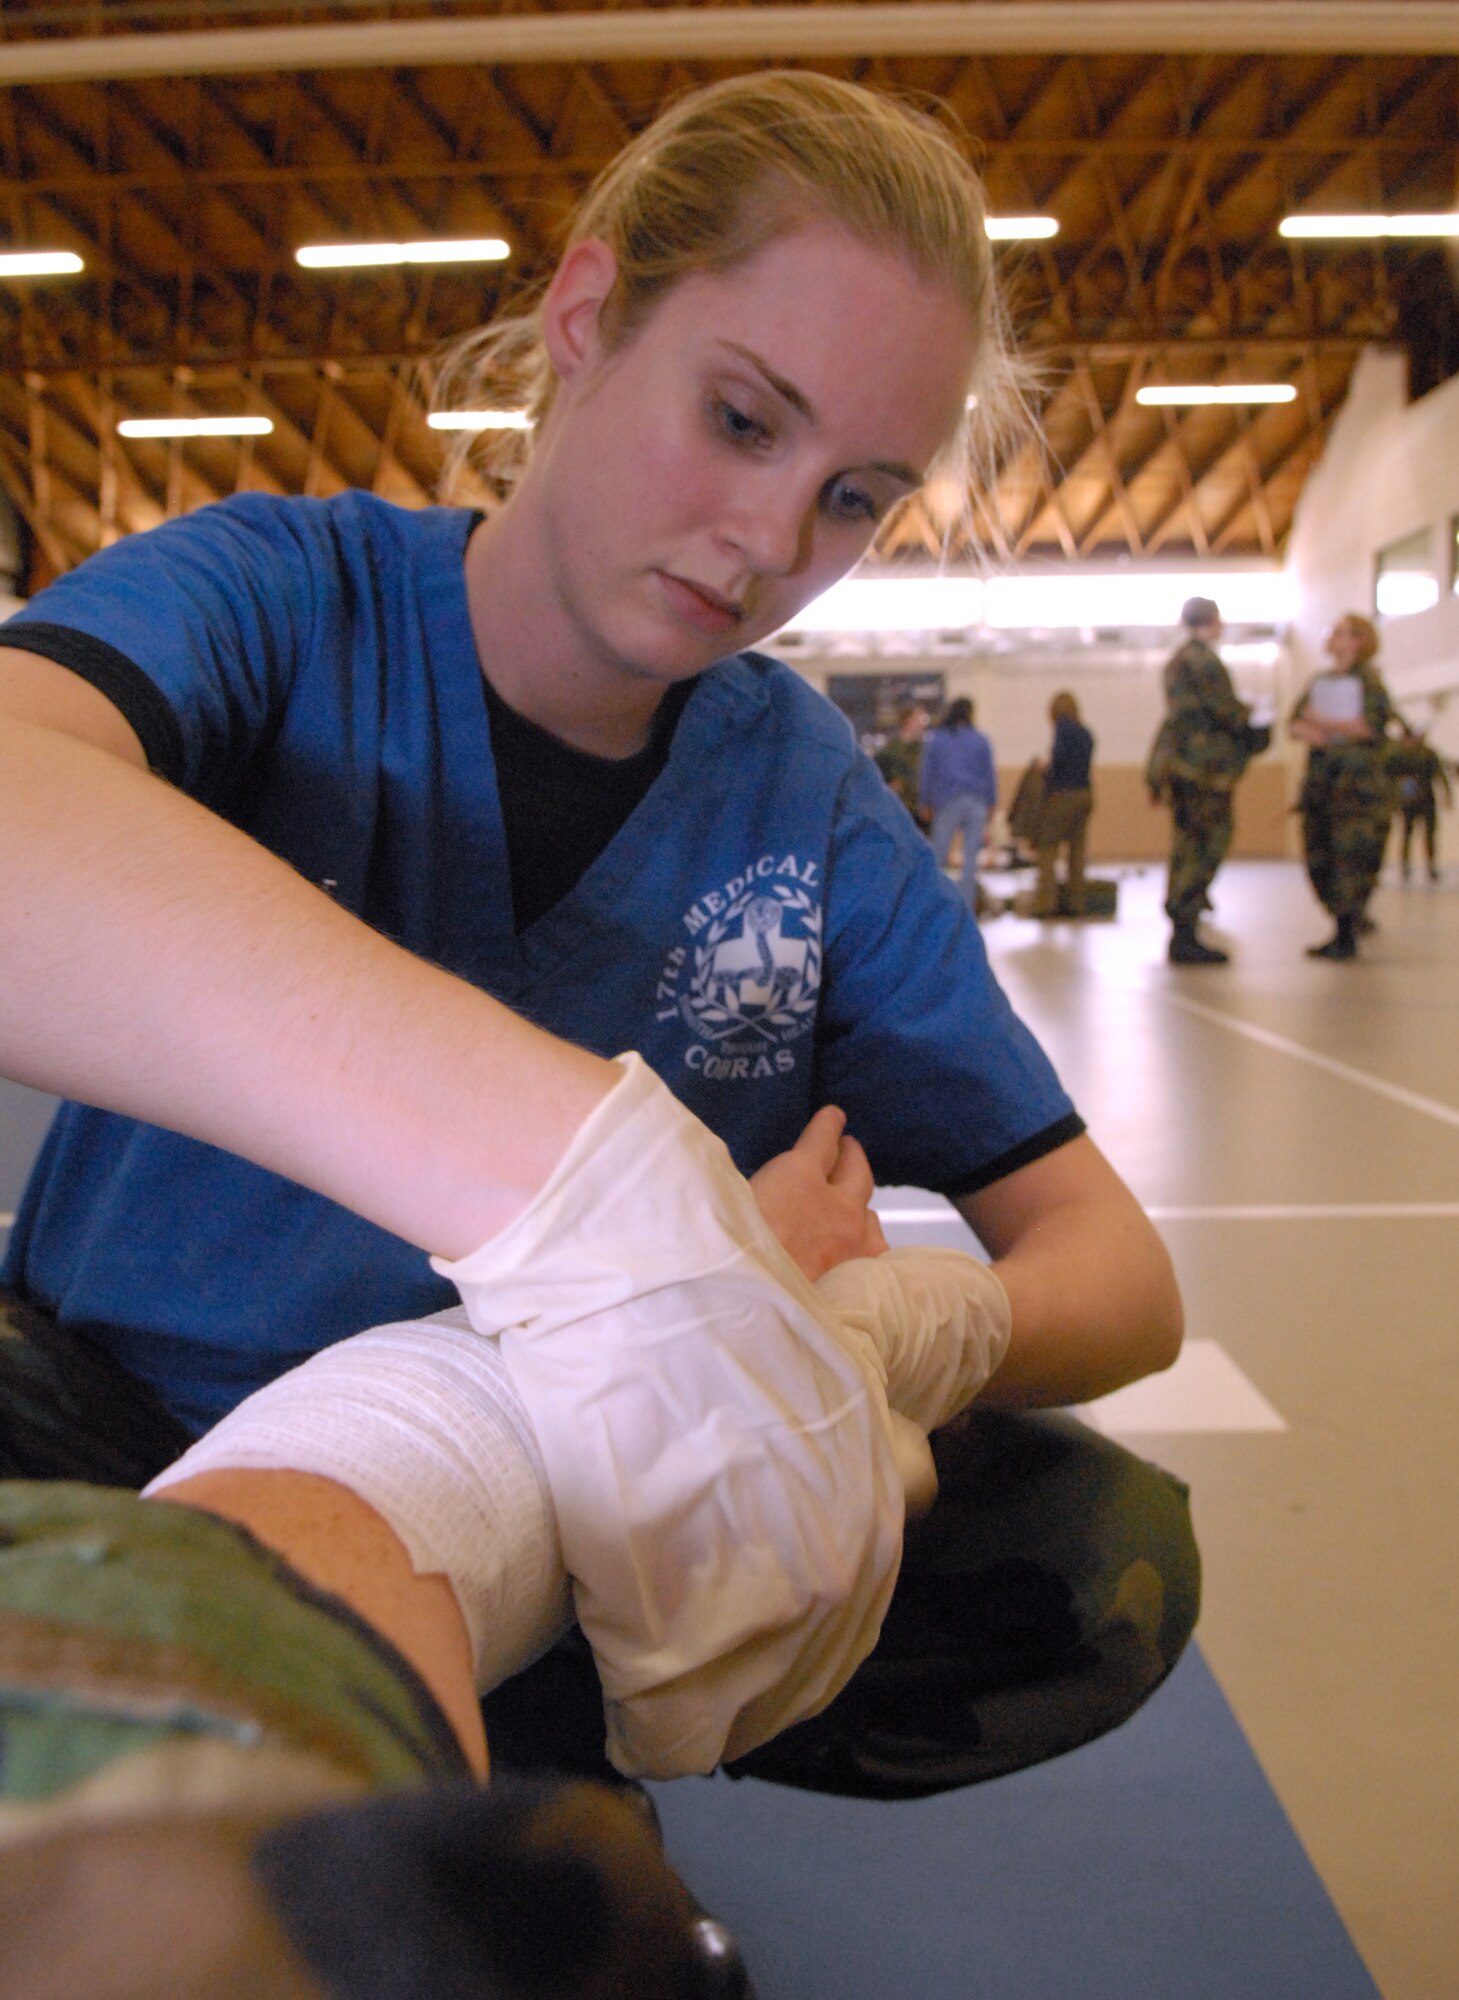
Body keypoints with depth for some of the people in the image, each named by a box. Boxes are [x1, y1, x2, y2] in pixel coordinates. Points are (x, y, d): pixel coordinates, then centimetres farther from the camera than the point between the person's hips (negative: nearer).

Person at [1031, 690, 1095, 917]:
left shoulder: (1063, 727, -8)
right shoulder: (1085, 733, 13)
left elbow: (1059, 755, -22)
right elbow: (1085, 763, 13)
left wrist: (1046, 769, -5)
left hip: (1063, 794, -7)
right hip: (1085, 794, 7)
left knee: (1047, 849, -3)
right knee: (1076, 849, 10)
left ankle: (1046, 903, -8)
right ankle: (1075, 903, 12)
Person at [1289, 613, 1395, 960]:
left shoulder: (1367, 678, -1)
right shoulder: (1318, 681, 18)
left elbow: (1374, 725, -13)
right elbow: (1295, 719, 12)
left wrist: (1326, 723, -10)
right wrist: (1305, 730, -10)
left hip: (1357, 778, -7)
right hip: (1320, 774, 7)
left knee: (1350, 857, -11)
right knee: (1319, 856, 3)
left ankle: (1346, 938, -10)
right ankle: (1344, 928, 14)